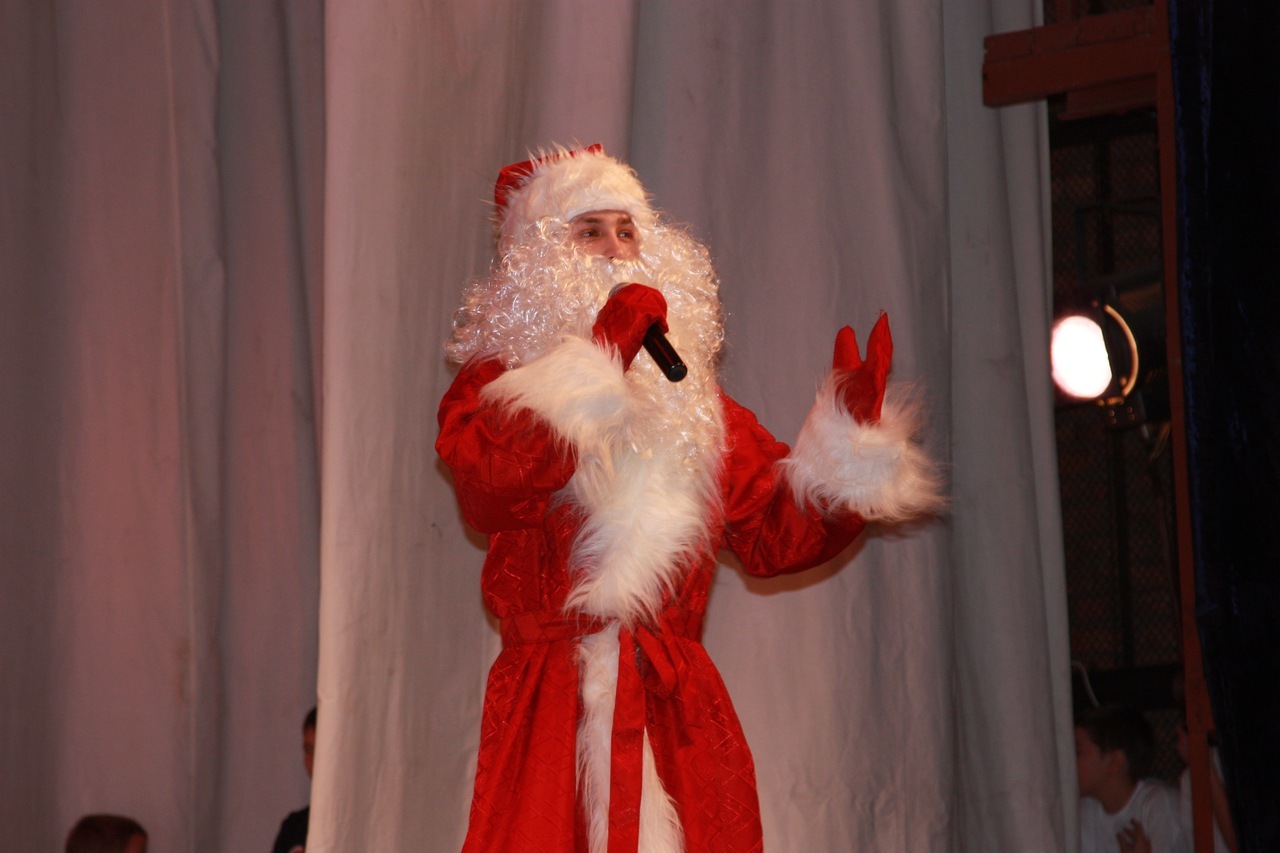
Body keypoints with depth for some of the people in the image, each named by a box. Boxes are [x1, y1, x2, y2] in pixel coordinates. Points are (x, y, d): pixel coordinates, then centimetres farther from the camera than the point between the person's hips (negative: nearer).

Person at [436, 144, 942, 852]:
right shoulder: (493, 385, 5)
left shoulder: (692, 398, 19)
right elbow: (488, 489, -18)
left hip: (679, 712, 4)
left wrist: (849, 440, -2)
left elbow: (772, 533, 12)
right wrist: (596, 365, -17)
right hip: (553, 706, -4)